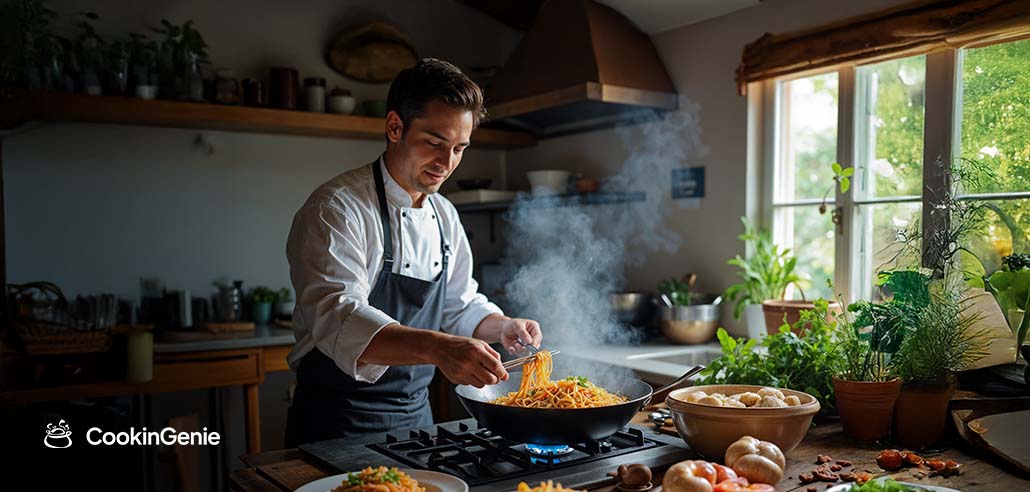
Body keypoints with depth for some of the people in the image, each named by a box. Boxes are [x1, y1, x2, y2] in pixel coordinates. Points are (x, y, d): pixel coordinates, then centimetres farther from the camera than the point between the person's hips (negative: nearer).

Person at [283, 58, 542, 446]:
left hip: (417, 415, 7)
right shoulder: (337, 207, -18)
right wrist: (437, 347, -46)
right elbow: (339, 319, -32)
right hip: (338, 425, -7)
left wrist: (502, 327, -6)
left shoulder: (444, 216, 6)